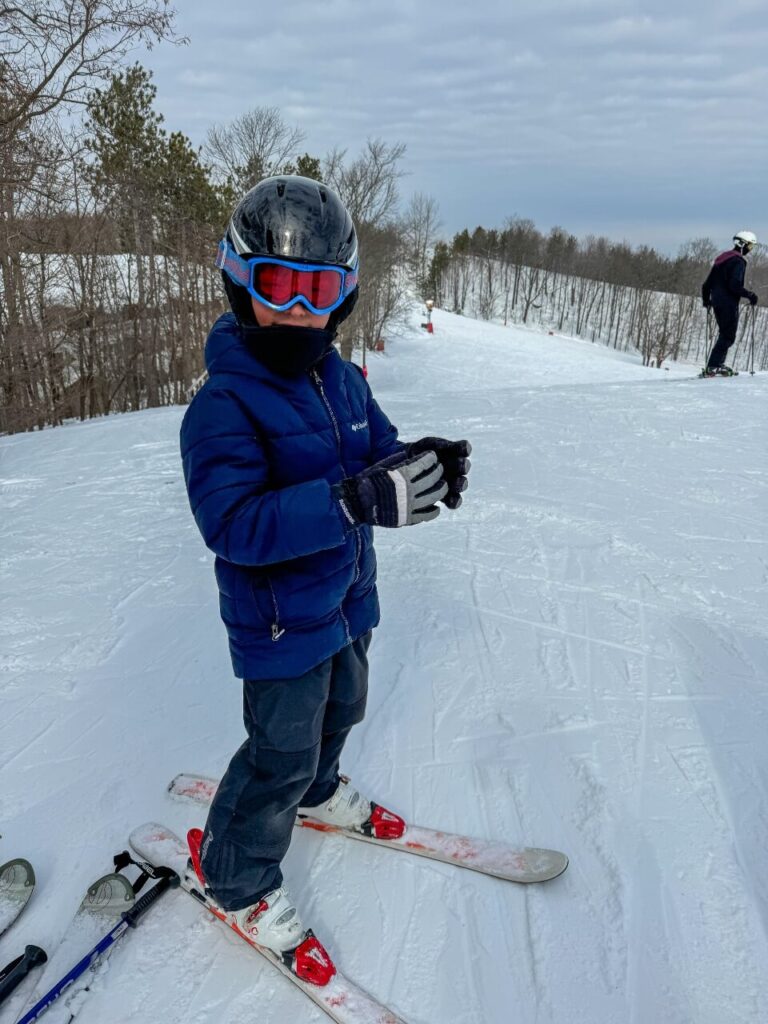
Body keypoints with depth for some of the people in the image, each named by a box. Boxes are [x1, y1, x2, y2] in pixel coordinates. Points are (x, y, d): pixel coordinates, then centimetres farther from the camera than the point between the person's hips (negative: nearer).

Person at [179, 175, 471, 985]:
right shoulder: (222, 406, -25)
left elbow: (380, 453, 2)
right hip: (278, 621, -8)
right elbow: (233, 523, -34)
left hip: (345, 597, 8)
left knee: (339, 708, 29)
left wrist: (423, 466, -23)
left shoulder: (342, 380, -1)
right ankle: (232, 874, 35)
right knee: (280, 752, 7)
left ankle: (315, 791, 60)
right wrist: (356, 500, -45)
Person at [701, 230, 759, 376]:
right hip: (729, 304, -9)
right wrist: (750, 295, -13)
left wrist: (706, 300, 30)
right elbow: (735, 285, -23)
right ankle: (713, 367, -12)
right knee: (728, 336, -6)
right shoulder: (739, 261, -12)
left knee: (725, 334, 17)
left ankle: (717, 364, 15)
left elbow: (708, 283, 19)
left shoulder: (722, 257, 16)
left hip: (717, 302, 9)